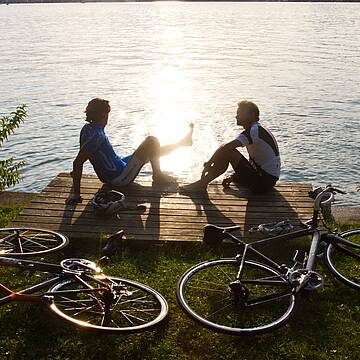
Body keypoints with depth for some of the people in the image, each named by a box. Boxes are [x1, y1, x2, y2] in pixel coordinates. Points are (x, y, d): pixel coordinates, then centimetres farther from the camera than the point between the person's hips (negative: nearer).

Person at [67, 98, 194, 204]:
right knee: (151, 141, -8)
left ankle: (183, 142, 43)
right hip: (120, 178, -10)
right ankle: (158, 175, 13)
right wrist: (76, 193, -28)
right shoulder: (97, 135, -28)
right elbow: (77, 162, -31)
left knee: (153, 151, 24)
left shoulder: (88, 128, 1)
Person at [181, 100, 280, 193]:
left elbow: (224, 148, -25)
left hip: (263, 182, -10)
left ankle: (202, 184, -8)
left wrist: (208, 165, -14)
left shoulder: (254, 130, -16)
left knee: (227, 151, -17)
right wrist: (233, 177, 15)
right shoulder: (258, 130, 16)